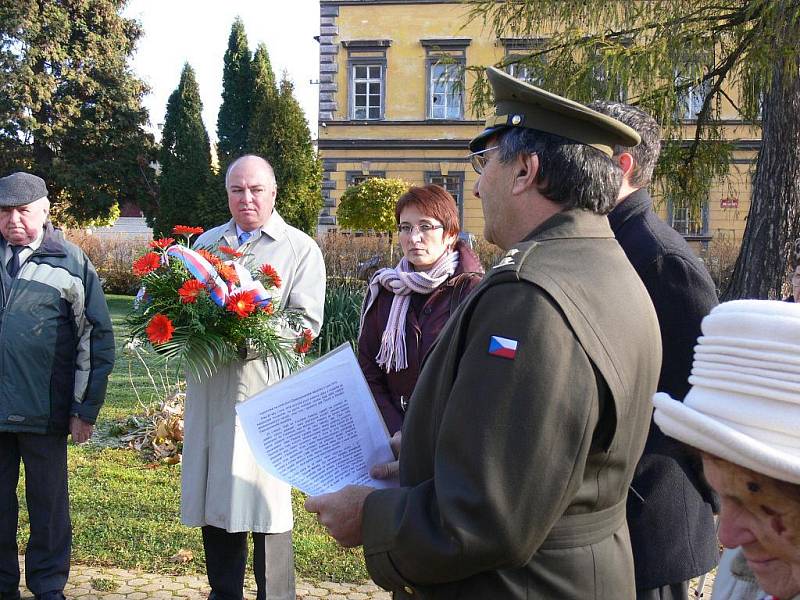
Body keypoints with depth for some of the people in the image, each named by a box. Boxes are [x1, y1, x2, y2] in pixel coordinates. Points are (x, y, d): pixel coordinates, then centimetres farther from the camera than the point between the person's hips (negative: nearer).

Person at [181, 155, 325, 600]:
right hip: (209, 388, 5)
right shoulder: (206, 243, 19)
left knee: (265, 500, -3)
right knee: (213, 496, 9)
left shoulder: (300, 248, 4)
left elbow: (308, 321, -5)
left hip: (264, 385, -4)